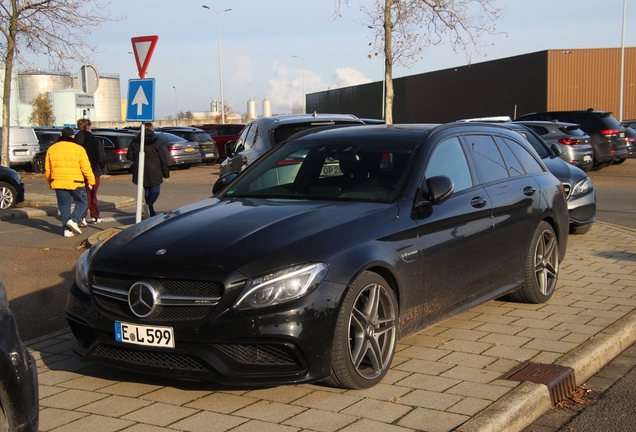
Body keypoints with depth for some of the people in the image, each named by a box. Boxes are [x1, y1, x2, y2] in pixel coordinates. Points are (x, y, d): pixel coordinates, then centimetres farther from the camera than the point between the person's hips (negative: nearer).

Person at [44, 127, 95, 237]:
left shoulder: (51, 149, 9)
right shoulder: (78, 149, -3)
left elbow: (47, 170, 13)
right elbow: (86, 168, -6)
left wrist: (50, 182, 24)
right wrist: (91, 181, 4)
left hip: (58, 182, 4)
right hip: (75, 182, -3)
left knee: (64, 205, 10)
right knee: (82, 202, 10)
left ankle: (67, 230, 5)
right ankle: (73, 220, -11)